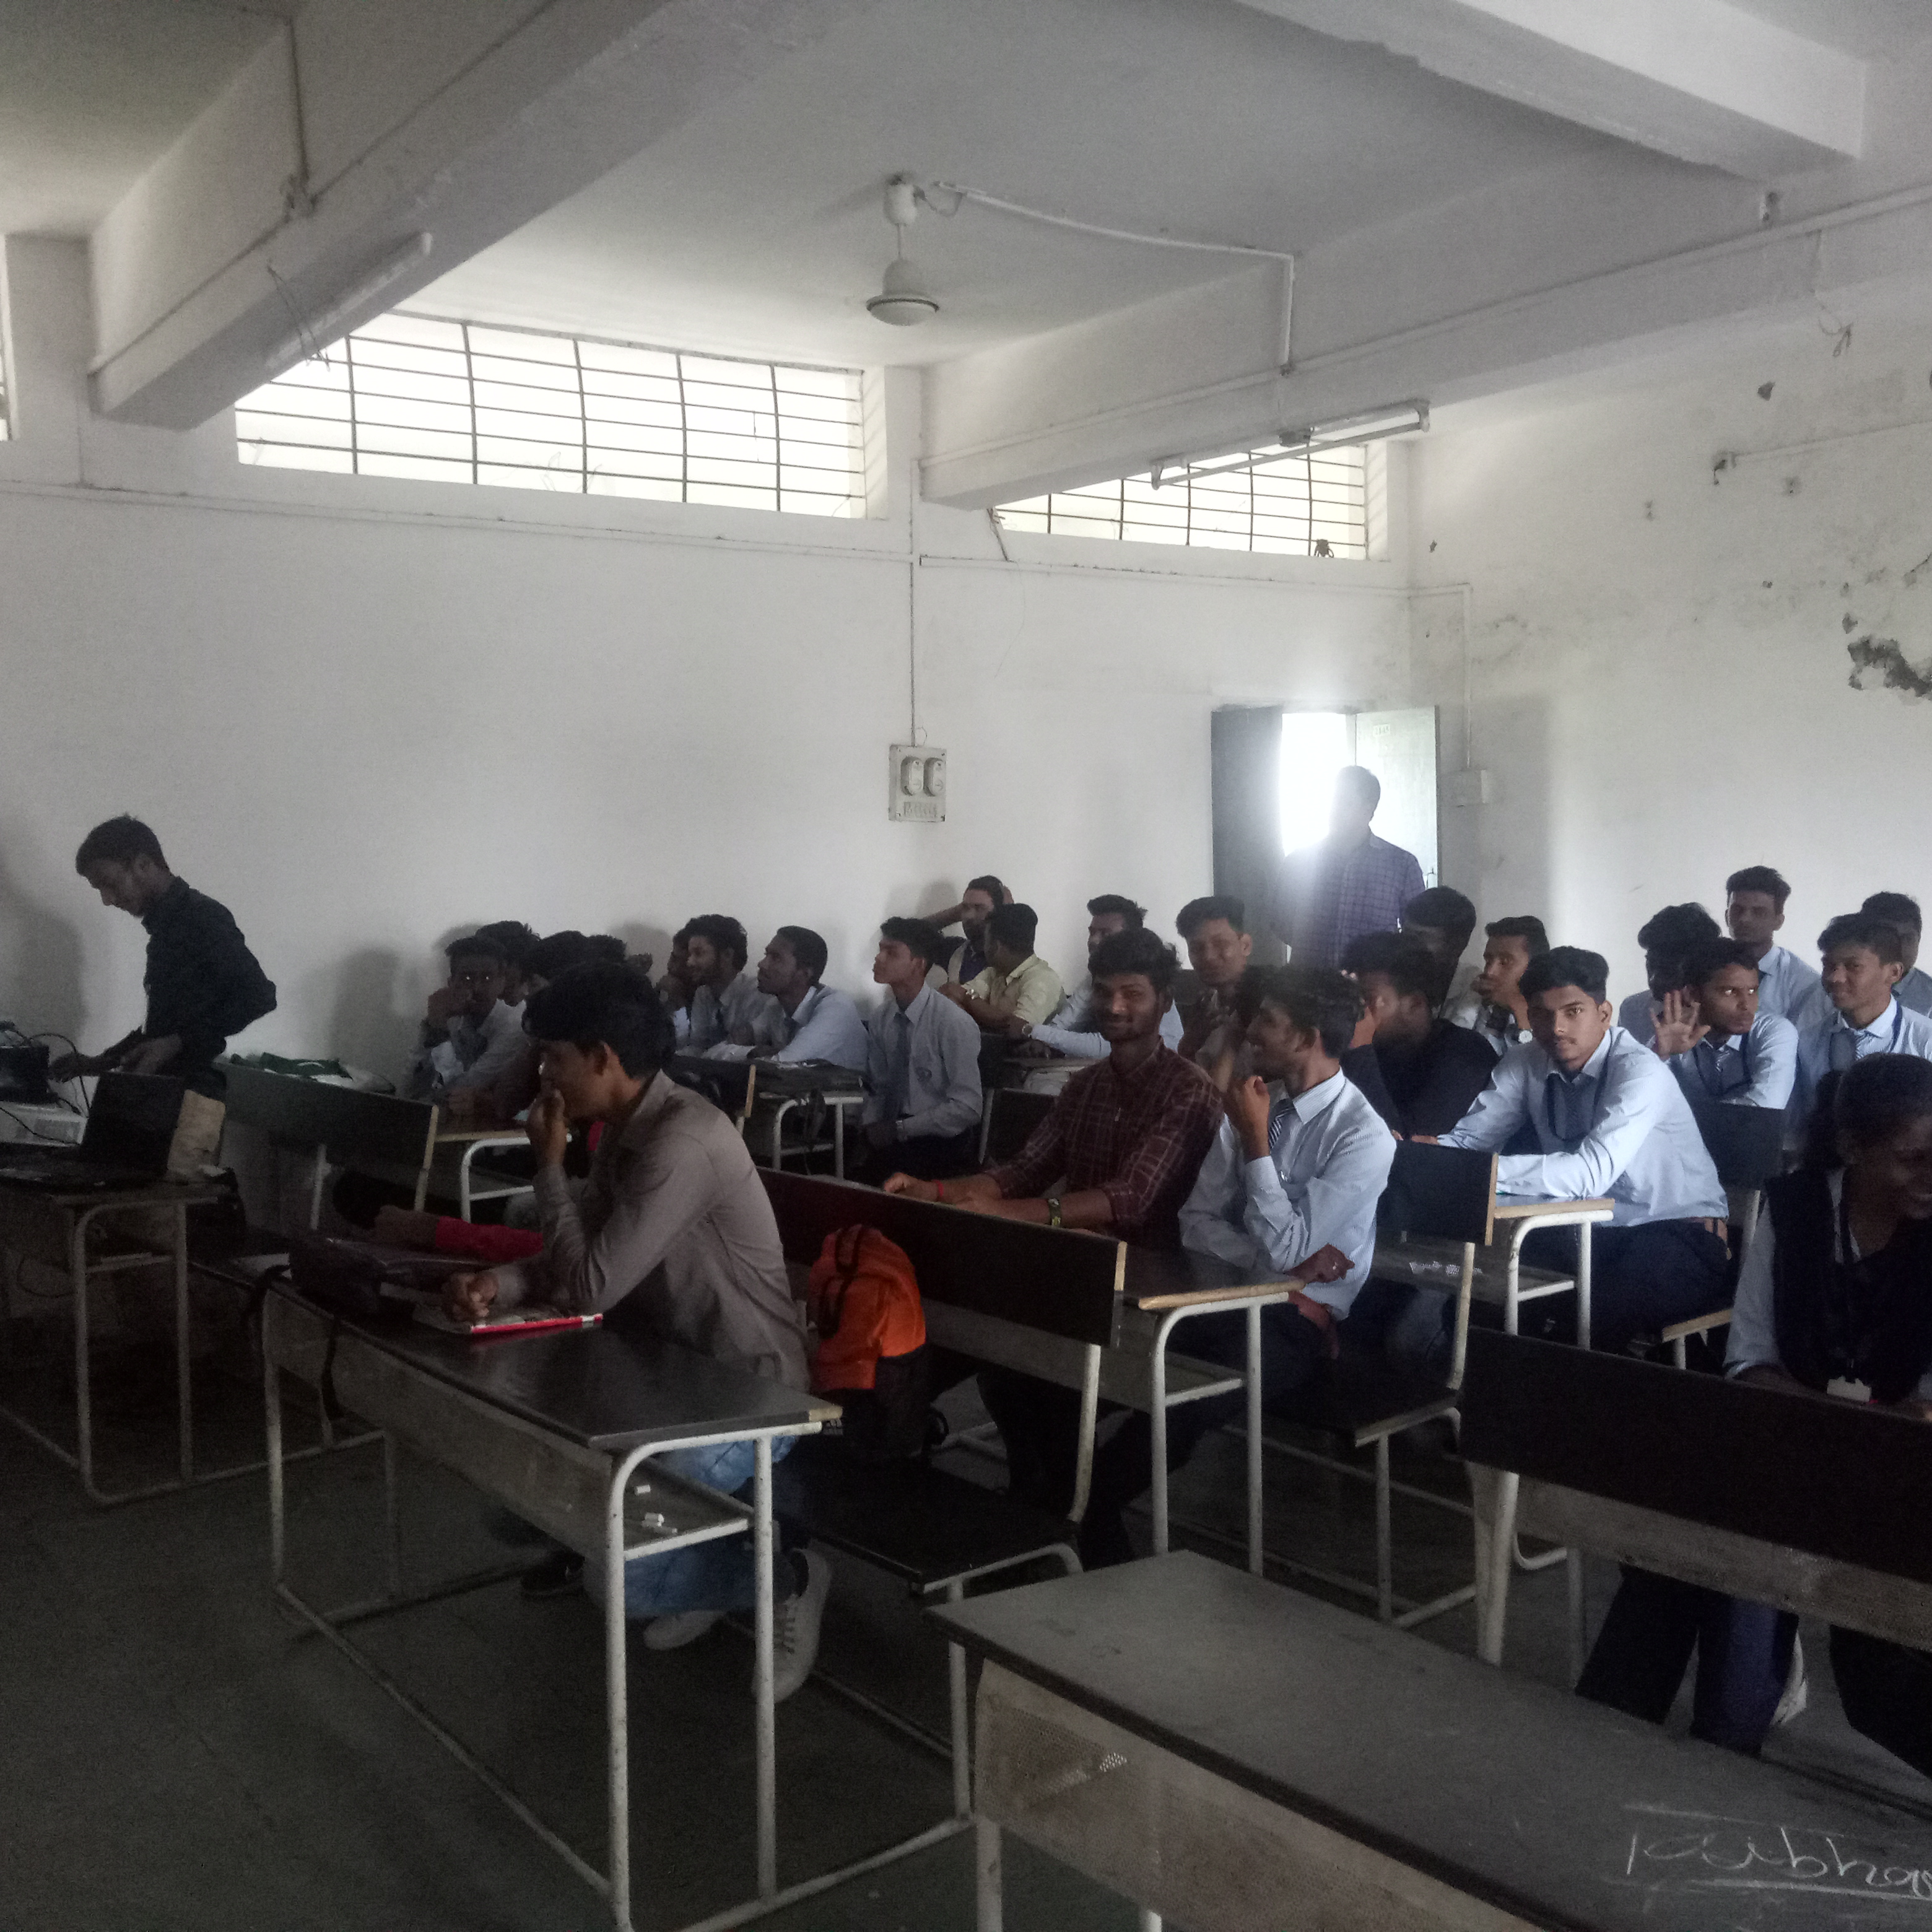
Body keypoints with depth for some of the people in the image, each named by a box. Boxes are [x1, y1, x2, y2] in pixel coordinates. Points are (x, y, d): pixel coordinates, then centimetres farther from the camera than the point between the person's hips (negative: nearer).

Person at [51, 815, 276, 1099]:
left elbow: (259, 995, -18)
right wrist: (100, 1063, 20)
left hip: (197, 1090, -9)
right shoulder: (164, 926, 20)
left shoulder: (203, 918, -8)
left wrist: (178, 1043, -21)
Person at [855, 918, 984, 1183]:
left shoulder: (953, 1024, -14)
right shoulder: (880, 1021, 4)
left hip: (941, 1142, -5)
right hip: (892, 1136, 5)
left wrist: (900, 1130, -13)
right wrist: (872, 1126, -7)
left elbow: (966, 1108, -14)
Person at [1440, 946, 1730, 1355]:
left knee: (1594, 1318, -33)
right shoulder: (1526, 1064, 2)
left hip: (1678, 1234, -6)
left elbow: (1592, 1173, -33)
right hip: (1591, 1232, 6)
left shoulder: (1640, 1071, -20)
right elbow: (1470, 1137, -2)